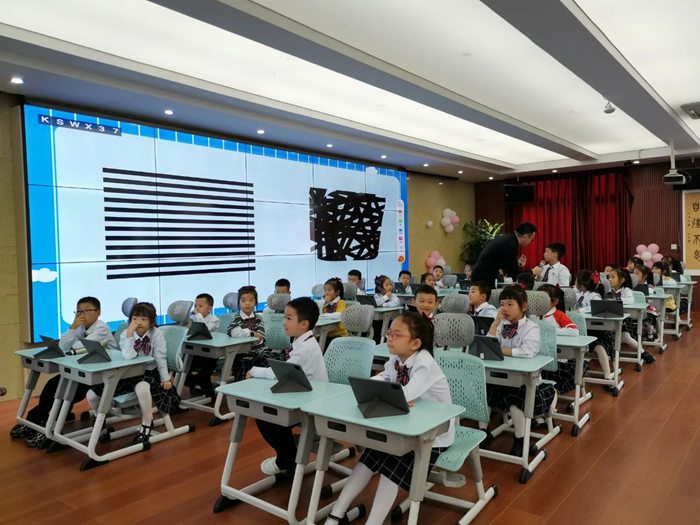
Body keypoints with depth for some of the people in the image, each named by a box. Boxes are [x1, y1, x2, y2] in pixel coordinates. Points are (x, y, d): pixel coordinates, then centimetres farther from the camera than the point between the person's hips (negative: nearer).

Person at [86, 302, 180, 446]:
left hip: (149, 372, -3)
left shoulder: (157, 334, -10)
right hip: (128, 373, 4)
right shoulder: (126, 334, -8)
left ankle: (146, 425, -15)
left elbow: (160, 357, -9)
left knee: (142, 388, -42)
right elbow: (128, 356, -26)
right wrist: (130, 333, -32)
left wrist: (166, 378, -11)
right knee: (92, 395, -8)